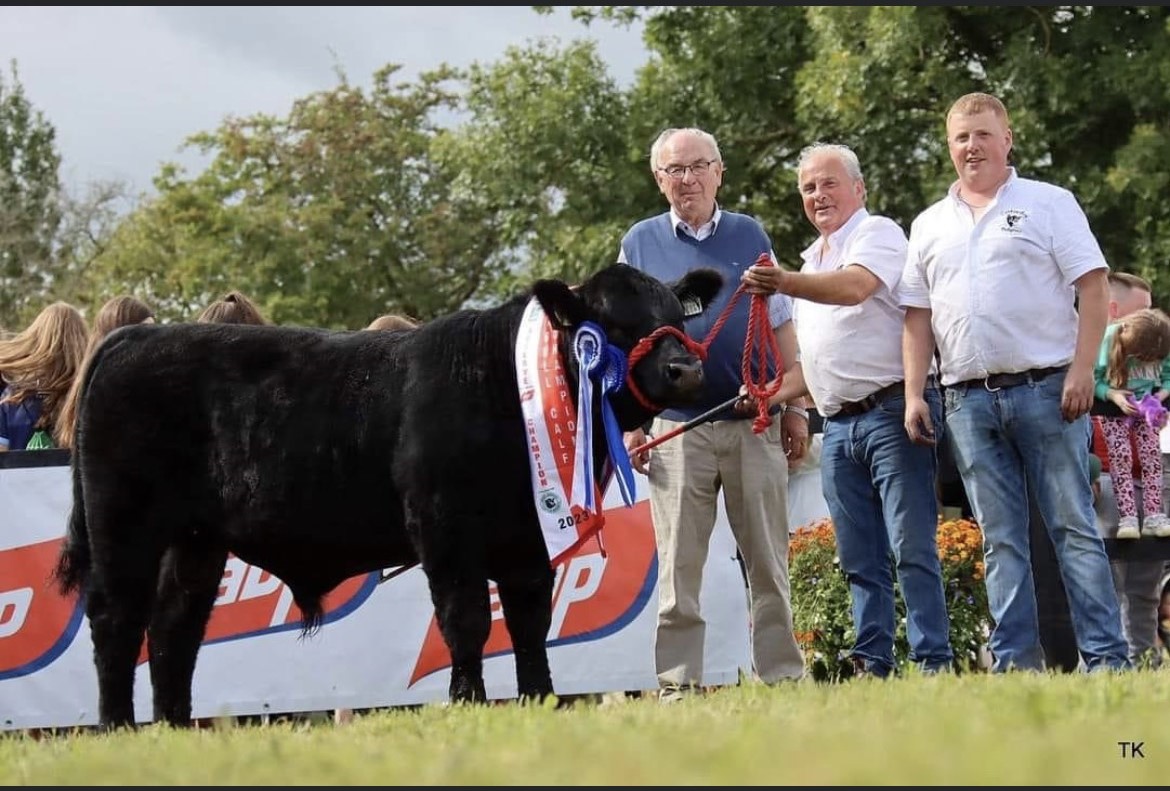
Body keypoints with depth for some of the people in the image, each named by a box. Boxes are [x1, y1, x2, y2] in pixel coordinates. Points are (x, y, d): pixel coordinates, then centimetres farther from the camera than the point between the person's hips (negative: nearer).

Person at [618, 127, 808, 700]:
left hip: (755, 423, 1)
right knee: (678, 566, -1)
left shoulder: (750, 236, 10)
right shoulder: (640, 244, 8)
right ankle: (677, 684, 1)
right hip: (676, 430, -1)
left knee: (769, 564, 3)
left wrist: (794, 407, 7)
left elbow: (780, 328, 13)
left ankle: (782, 674, 8)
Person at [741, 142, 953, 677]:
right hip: (838, 426, 8)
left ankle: (933, 663, -12)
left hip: (890, 411, -8)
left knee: (911, 548, -11)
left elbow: (855, 286, -26)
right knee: (859, 559, 7)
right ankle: (872, 666, 9)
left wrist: (785, 283, -40)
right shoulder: (813, 262, 24)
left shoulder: (879, 234, -3)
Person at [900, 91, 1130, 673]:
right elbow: (917, 316, 16)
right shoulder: (929, 226, 17)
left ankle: (1106, 658, -7)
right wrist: (914, 395, 5)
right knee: (1001, 541, 4)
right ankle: (1016, 664, 4)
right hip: (968, 400, 4)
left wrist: (1081, 370, -12)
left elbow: (1092, 286, -2)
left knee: (1074, 529, -6)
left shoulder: (1049, 204, 4)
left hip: (1046, 388, -4)